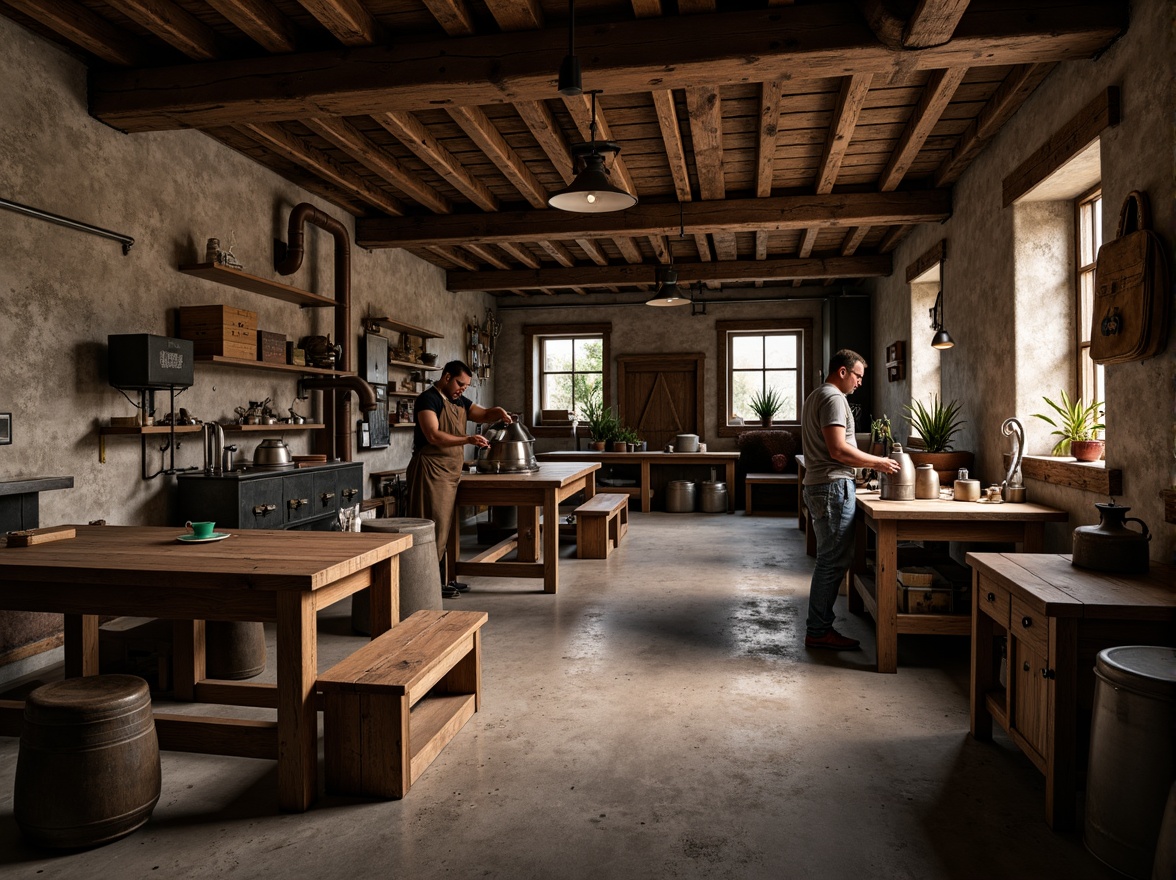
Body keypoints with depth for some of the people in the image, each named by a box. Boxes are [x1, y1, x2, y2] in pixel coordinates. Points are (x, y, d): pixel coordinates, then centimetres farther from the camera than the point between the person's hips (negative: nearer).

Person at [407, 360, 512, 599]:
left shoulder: (459, 401, 16)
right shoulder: (428, 399, -11)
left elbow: (483, 414, 19)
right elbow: (433, 436, -22)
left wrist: (498, 413, -4)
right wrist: (468, 440, -29)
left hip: (450, 472, 9)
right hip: (431, 470, -9)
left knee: (443, 527, 12)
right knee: (433, 527, -7)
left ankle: (441, 579, 19)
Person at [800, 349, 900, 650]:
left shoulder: (816, 397, 21)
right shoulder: (834, 398, -12)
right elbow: (838, 449, -21)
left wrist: (868, 462, 20)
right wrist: (877, 462, -10)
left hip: (817, 486, 11)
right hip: (833, 487, -11)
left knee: (831, 559, 14)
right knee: (833, 560, -6)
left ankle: (819, 627, 18)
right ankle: (818, 631, -1)